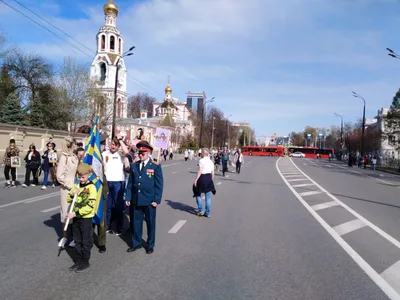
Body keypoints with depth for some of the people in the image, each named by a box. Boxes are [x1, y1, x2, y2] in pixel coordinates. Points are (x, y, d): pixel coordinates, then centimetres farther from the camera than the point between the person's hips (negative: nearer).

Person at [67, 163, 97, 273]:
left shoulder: (91, 187, -15)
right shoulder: (76, 186, 5)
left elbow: (90, 206, -21)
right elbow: (68, 200, 11)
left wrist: (75, 213, -25)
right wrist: (72, 195, -10)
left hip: (86, 218, -6)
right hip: (76, 218, 6)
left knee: (86, 242, 7)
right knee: (77, 241, 16)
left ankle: (85, 262, 19)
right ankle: (78, 260, 29)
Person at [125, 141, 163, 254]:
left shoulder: (155, 166, -6)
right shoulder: (134, 166, 7)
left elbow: (159, 184, -7)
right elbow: (130, 183, 9)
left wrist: (156, 200, -12)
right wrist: (128, 197, 4)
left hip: (149, 200, -3)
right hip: (136, 200, 4)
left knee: (150, 223, 10)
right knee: (136, 222, 13)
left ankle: (150, 245, 26)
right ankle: (136, 243, 31)